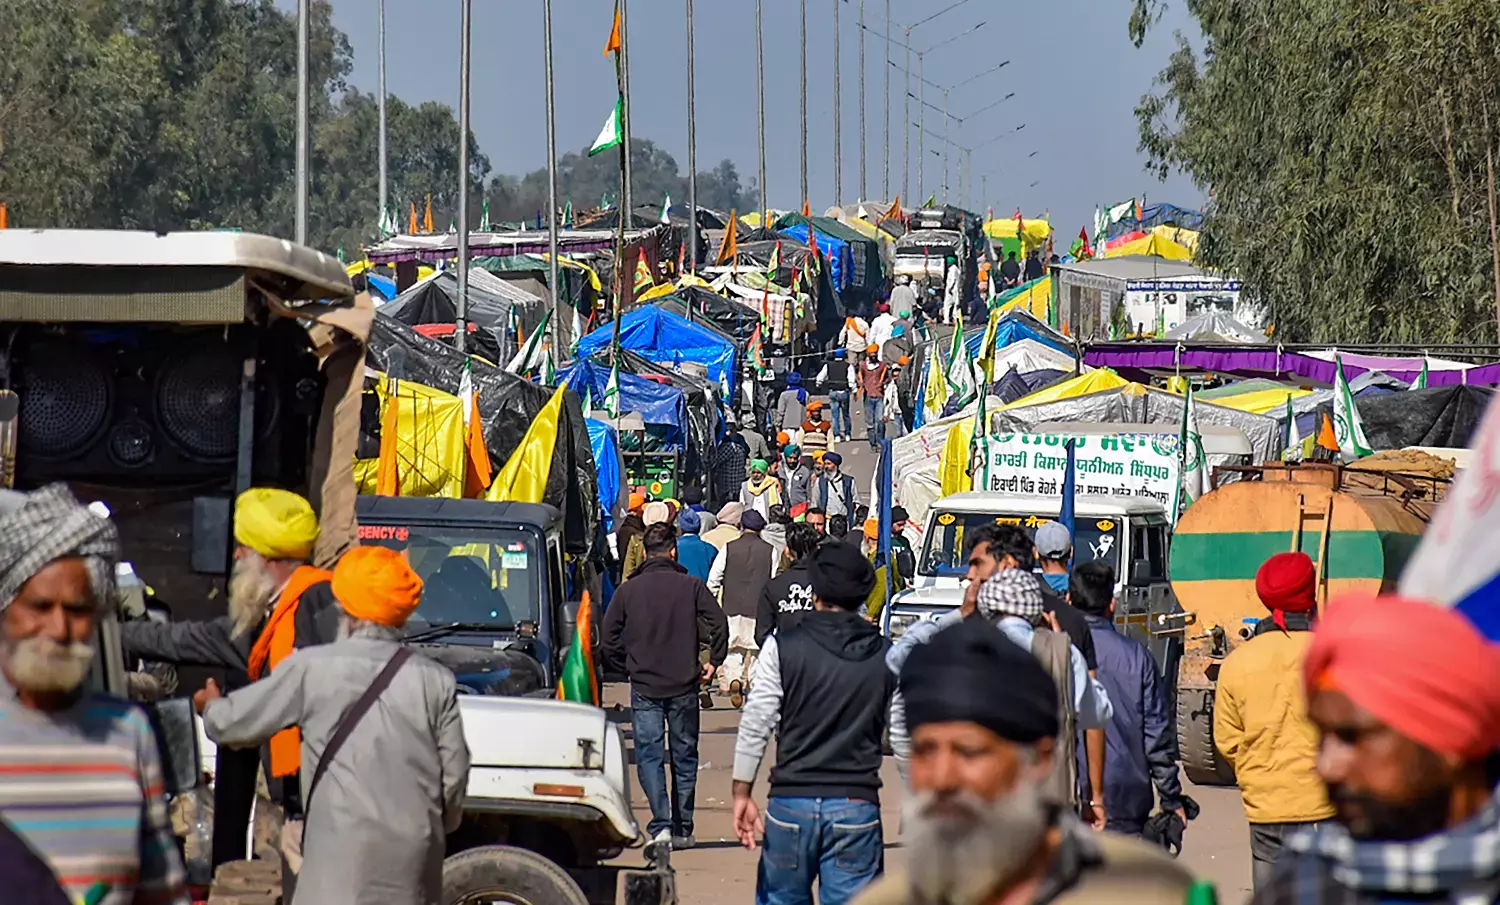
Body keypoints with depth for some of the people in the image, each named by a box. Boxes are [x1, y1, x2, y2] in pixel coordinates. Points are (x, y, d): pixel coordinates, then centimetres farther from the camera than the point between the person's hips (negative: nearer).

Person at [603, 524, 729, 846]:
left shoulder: (628, 590, 0)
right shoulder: (690, 586, -2)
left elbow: (610, 638, 1)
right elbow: (718, 623, -9)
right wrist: (714, 661, 4)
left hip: (644, 685, 0)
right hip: (684, 686, 0)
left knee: (649, 755, 0)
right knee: (684, 756, 12)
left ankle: (661, 825, -16)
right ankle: (682, 829, 16)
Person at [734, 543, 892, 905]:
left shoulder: (783, 646, -3)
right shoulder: (886, 656, 1)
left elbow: (755, 725, -4)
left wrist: (742, 793, 3)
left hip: (791, 803, -1)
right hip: (857, 806, 1)